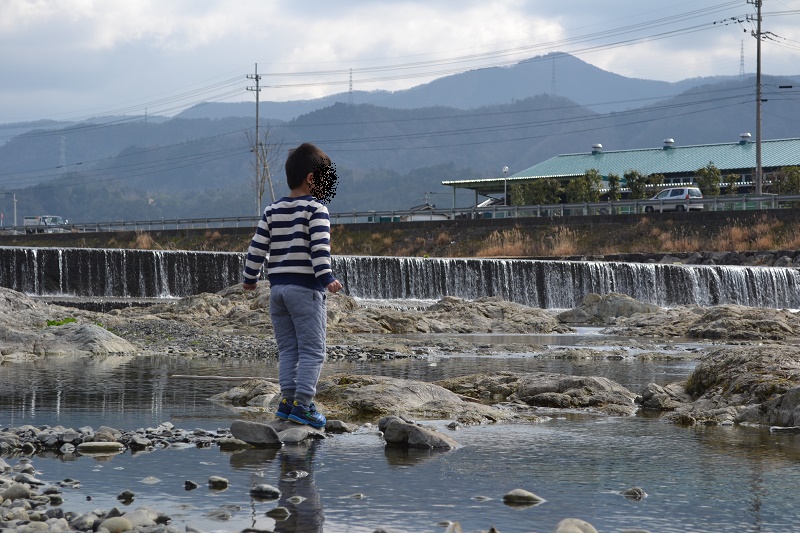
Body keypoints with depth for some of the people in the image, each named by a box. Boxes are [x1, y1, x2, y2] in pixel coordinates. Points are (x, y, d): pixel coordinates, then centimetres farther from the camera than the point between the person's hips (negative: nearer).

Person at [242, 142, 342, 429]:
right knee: (312, 349, -3)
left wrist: (250, 277, 20)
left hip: (277, 287, 6)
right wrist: (327, 277, -24)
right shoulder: (315, 209, -6)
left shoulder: (272, 210, 11)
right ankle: (302, 403, -10)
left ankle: (287, 400, 9)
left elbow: (257, 247, 10)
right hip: (305, 287, -6)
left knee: (288, 348, 12)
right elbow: (320, 247, -19)